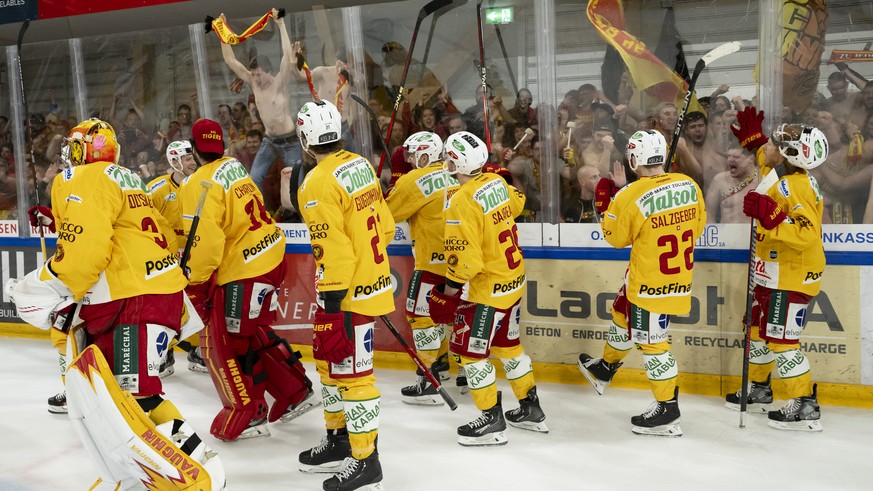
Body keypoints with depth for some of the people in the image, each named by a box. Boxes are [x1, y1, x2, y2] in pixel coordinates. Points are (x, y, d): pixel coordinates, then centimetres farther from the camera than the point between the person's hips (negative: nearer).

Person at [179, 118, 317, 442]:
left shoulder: (199, 186, -16)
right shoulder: (234, 167, 10)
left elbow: (204, 243, -20)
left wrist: (197, 284, -7)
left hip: (243, 273, -9)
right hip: (271, 256, 9)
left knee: (222, 343, 5)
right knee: (253, 333, 24)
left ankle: (246, 416, 12)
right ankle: (296, 392, 29)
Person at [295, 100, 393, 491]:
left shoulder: (318, 184, -19)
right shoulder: (360, 165, 7)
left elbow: (332, 250, -23)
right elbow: (385, 225, 13)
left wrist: (332, 303, -19)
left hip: (348, 293, -10)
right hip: (372, 278, 10)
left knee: (351, 372, -2)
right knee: (328, 359, 20)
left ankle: (365, 459, 6)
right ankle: (339, 440, 31)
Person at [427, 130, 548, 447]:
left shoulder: (463, 202, -24)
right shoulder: (497, 183, 0)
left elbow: (464, 257, -24)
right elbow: (517, 204, 23)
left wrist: (450, 289, -11)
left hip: (488, 288, -9)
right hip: (514, 278, 9)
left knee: (468, 350, 3)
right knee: (507, 344, 21)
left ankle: (492, 421, 8)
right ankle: (531, 410, 30)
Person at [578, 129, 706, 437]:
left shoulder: (631, 196, -22)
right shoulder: (689, 186, -5)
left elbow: (616, 237, -7)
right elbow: (697, 226, 8)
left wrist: (606, 203, 5)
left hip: (650, 284, -8)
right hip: (679, 273, 8)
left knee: (651, 341, 3)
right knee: (624, 316, 26)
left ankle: (667, 411, 9)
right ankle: (605, 369, 46)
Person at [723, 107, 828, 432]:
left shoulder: (795, 188, -24)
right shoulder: (790, 178, 6)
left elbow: (806, 235, -32)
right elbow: (770, 164, 32)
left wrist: (770, 216, -39)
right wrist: (752, 138, 27)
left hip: (792, 276, -11)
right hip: (776, 273, 11)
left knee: (781, 339, -8)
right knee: (758, 328, 20)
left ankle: (805, 408, -2)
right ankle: (758, 390, 34)